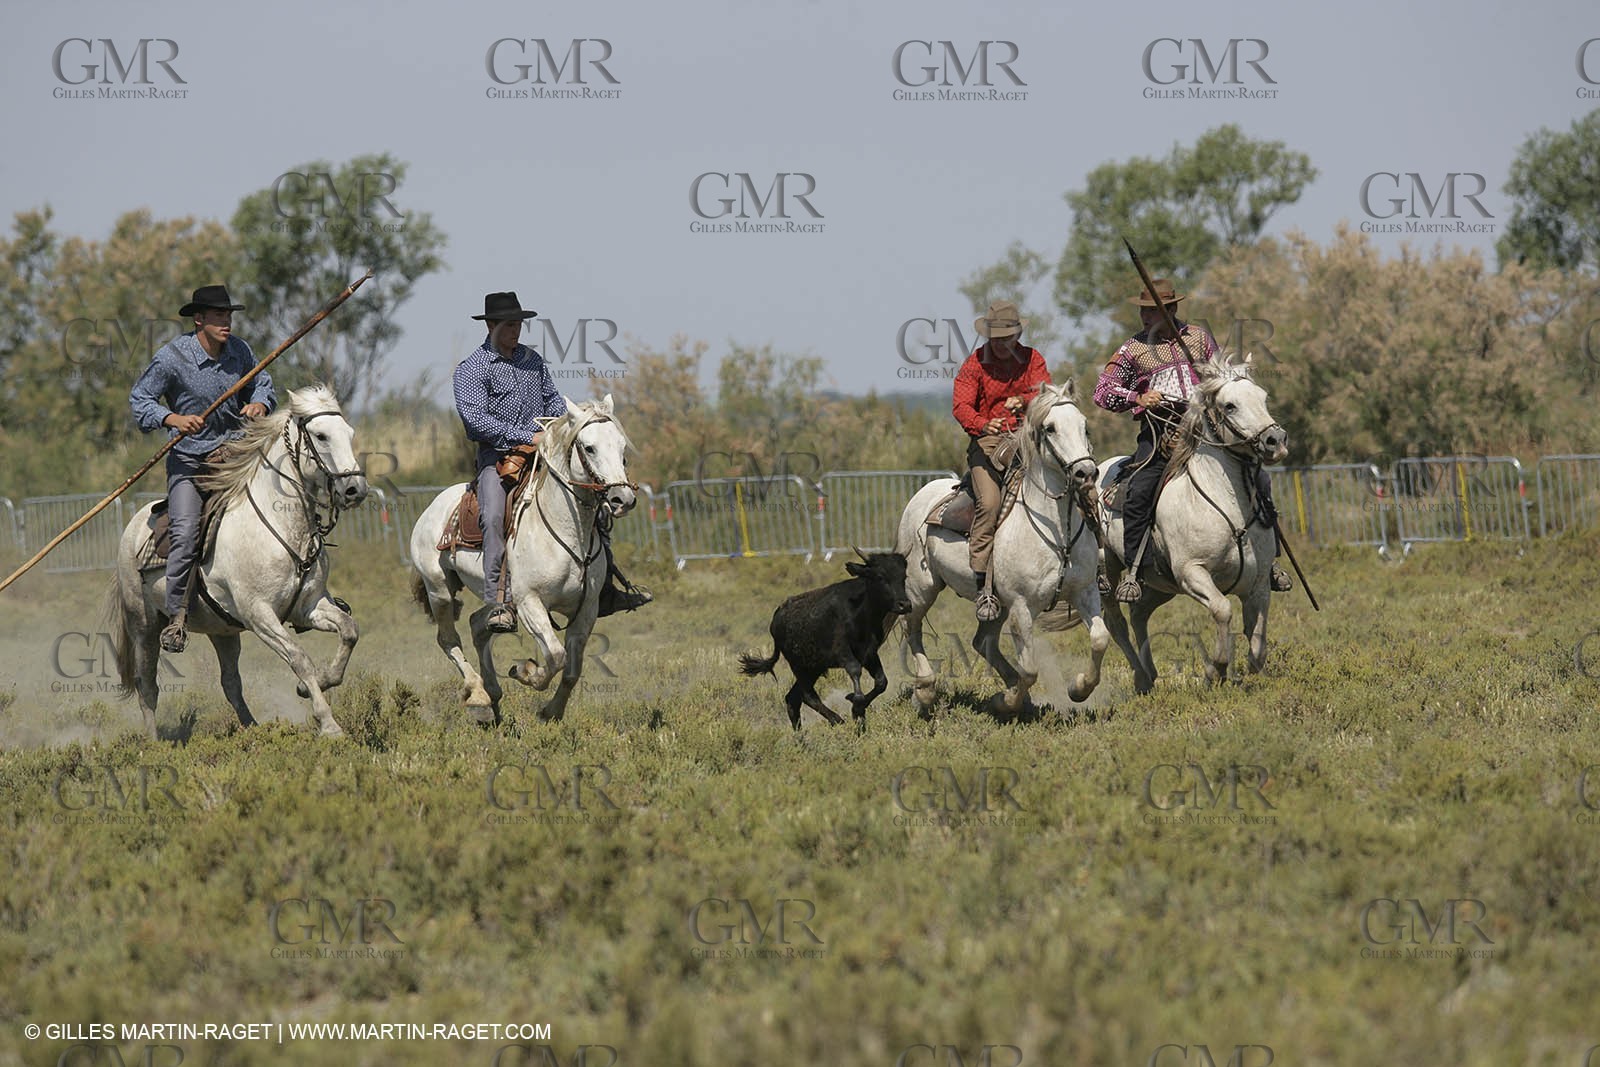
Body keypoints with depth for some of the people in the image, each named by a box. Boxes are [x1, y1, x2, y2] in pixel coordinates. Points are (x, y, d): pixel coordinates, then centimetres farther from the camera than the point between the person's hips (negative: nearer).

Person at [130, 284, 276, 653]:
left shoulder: (240, 351, 1)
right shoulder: (173, 356, -12)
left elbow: (263, 384, 17)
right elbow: (139, 398, -9)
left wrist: (260, 404, -8)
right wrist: (175, 419, -26)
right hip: (188, 456, -5)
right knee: (186, 532, -21)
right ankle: (177, 616, -14)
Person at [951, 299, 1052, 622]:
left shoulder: (1032, 360, 13)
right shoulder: (974, 364, 6)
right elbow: (961, 406, -6)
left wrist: (1023, 400, -27)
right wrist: (983, 425, -28)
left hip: (1026, 438, 3)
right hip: (986, 440, -3)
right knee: (989, 501, -24)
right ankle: (984, 585, -25)